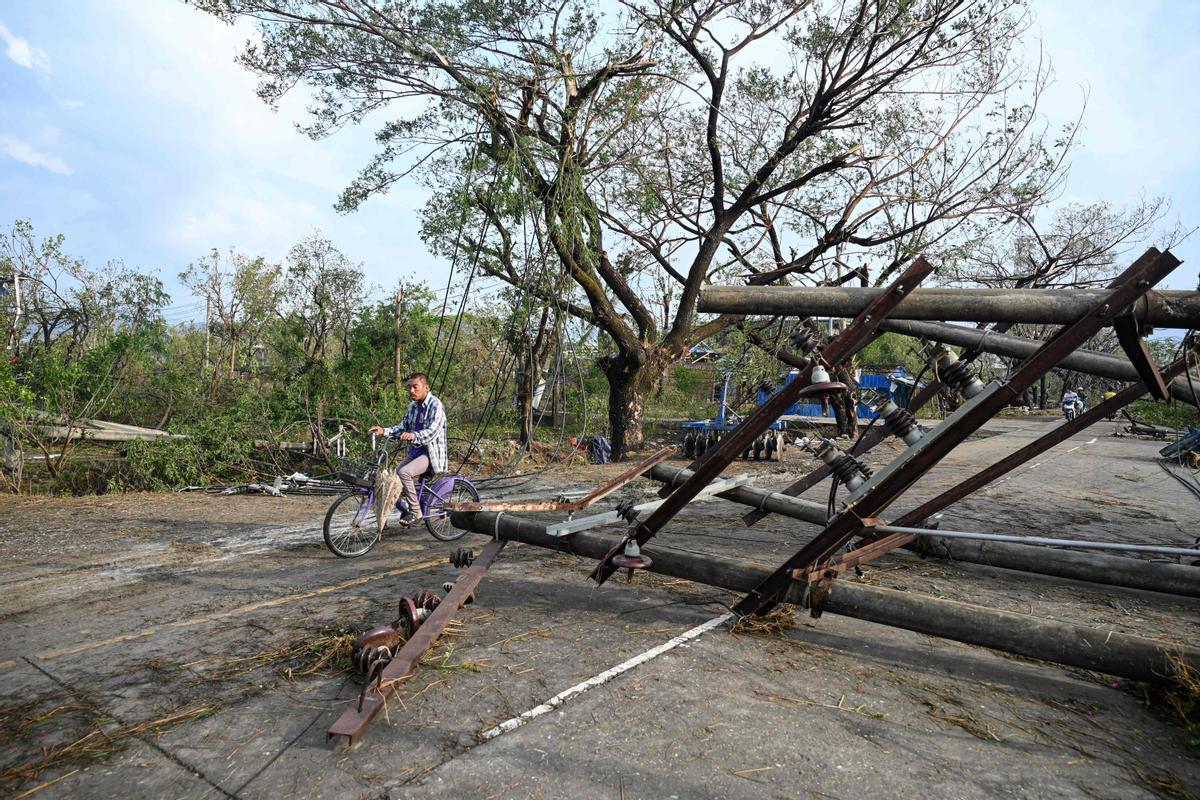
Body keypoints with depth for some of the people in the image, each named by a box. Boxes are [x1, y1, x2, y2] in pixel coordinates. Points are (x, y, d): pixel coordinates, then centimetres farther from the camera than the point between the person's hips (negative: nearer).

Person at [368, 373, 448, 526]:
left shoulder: (436, 405, -16)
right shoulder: (413, 405, 11)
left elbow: (432, 431, -29)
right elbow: (403, 426, 12)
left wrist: (413, 436, -46)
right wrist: (384, 431, -5)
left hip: (431, 453, -9)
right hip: (415, 451, 9)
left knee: (404, 472, -27)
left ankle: (415, 512, -12)